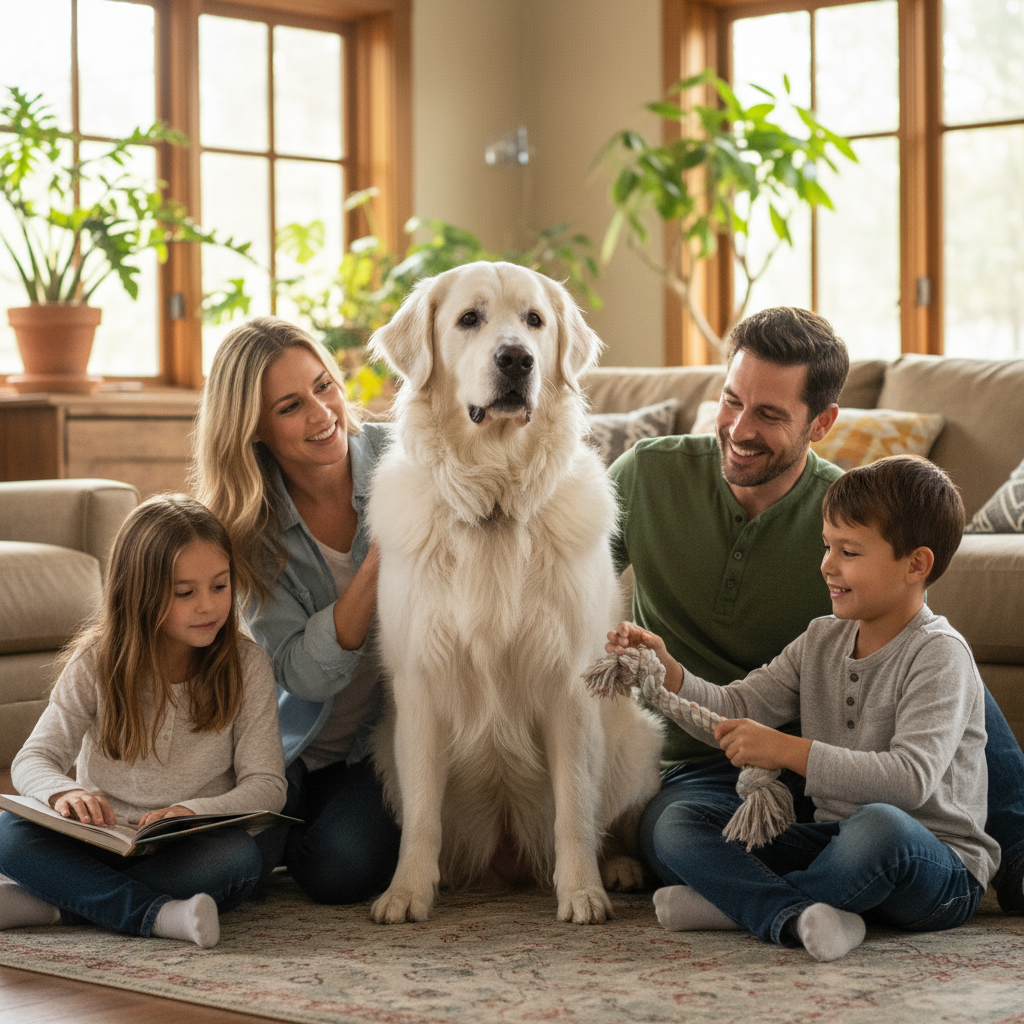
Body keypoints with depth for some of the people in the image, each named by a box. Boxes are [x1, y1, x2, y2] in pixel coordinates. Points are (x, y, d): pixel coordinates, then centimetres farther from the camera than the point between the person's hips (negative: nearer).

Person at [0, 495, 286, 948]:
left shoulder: (246, 665, -4)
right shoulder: (97, 662, -3)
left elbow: (267, 784, -8)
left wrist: (191, 812, -29)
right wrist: (64, 793, -30)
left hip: (191, 850, -1)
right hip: (102, 840, 1)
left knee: (241, 857, -35)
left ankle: (54, 903, -30)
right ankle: (158, 915, -37)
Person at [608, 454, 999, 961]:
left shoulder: (939, 654, -14)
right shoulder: (821, 640, 9)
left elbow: (910, 778, -27)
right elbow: (732, 710, 7)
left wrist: (788, 750, -30)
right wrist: (668, 677, -12)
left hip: (945, 870, -7)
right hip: (834, 840, 7)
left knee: (879, 825, -42)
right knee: (678, 823, -5)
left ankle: (742, 900, -17)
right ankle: (795, 916, -29)